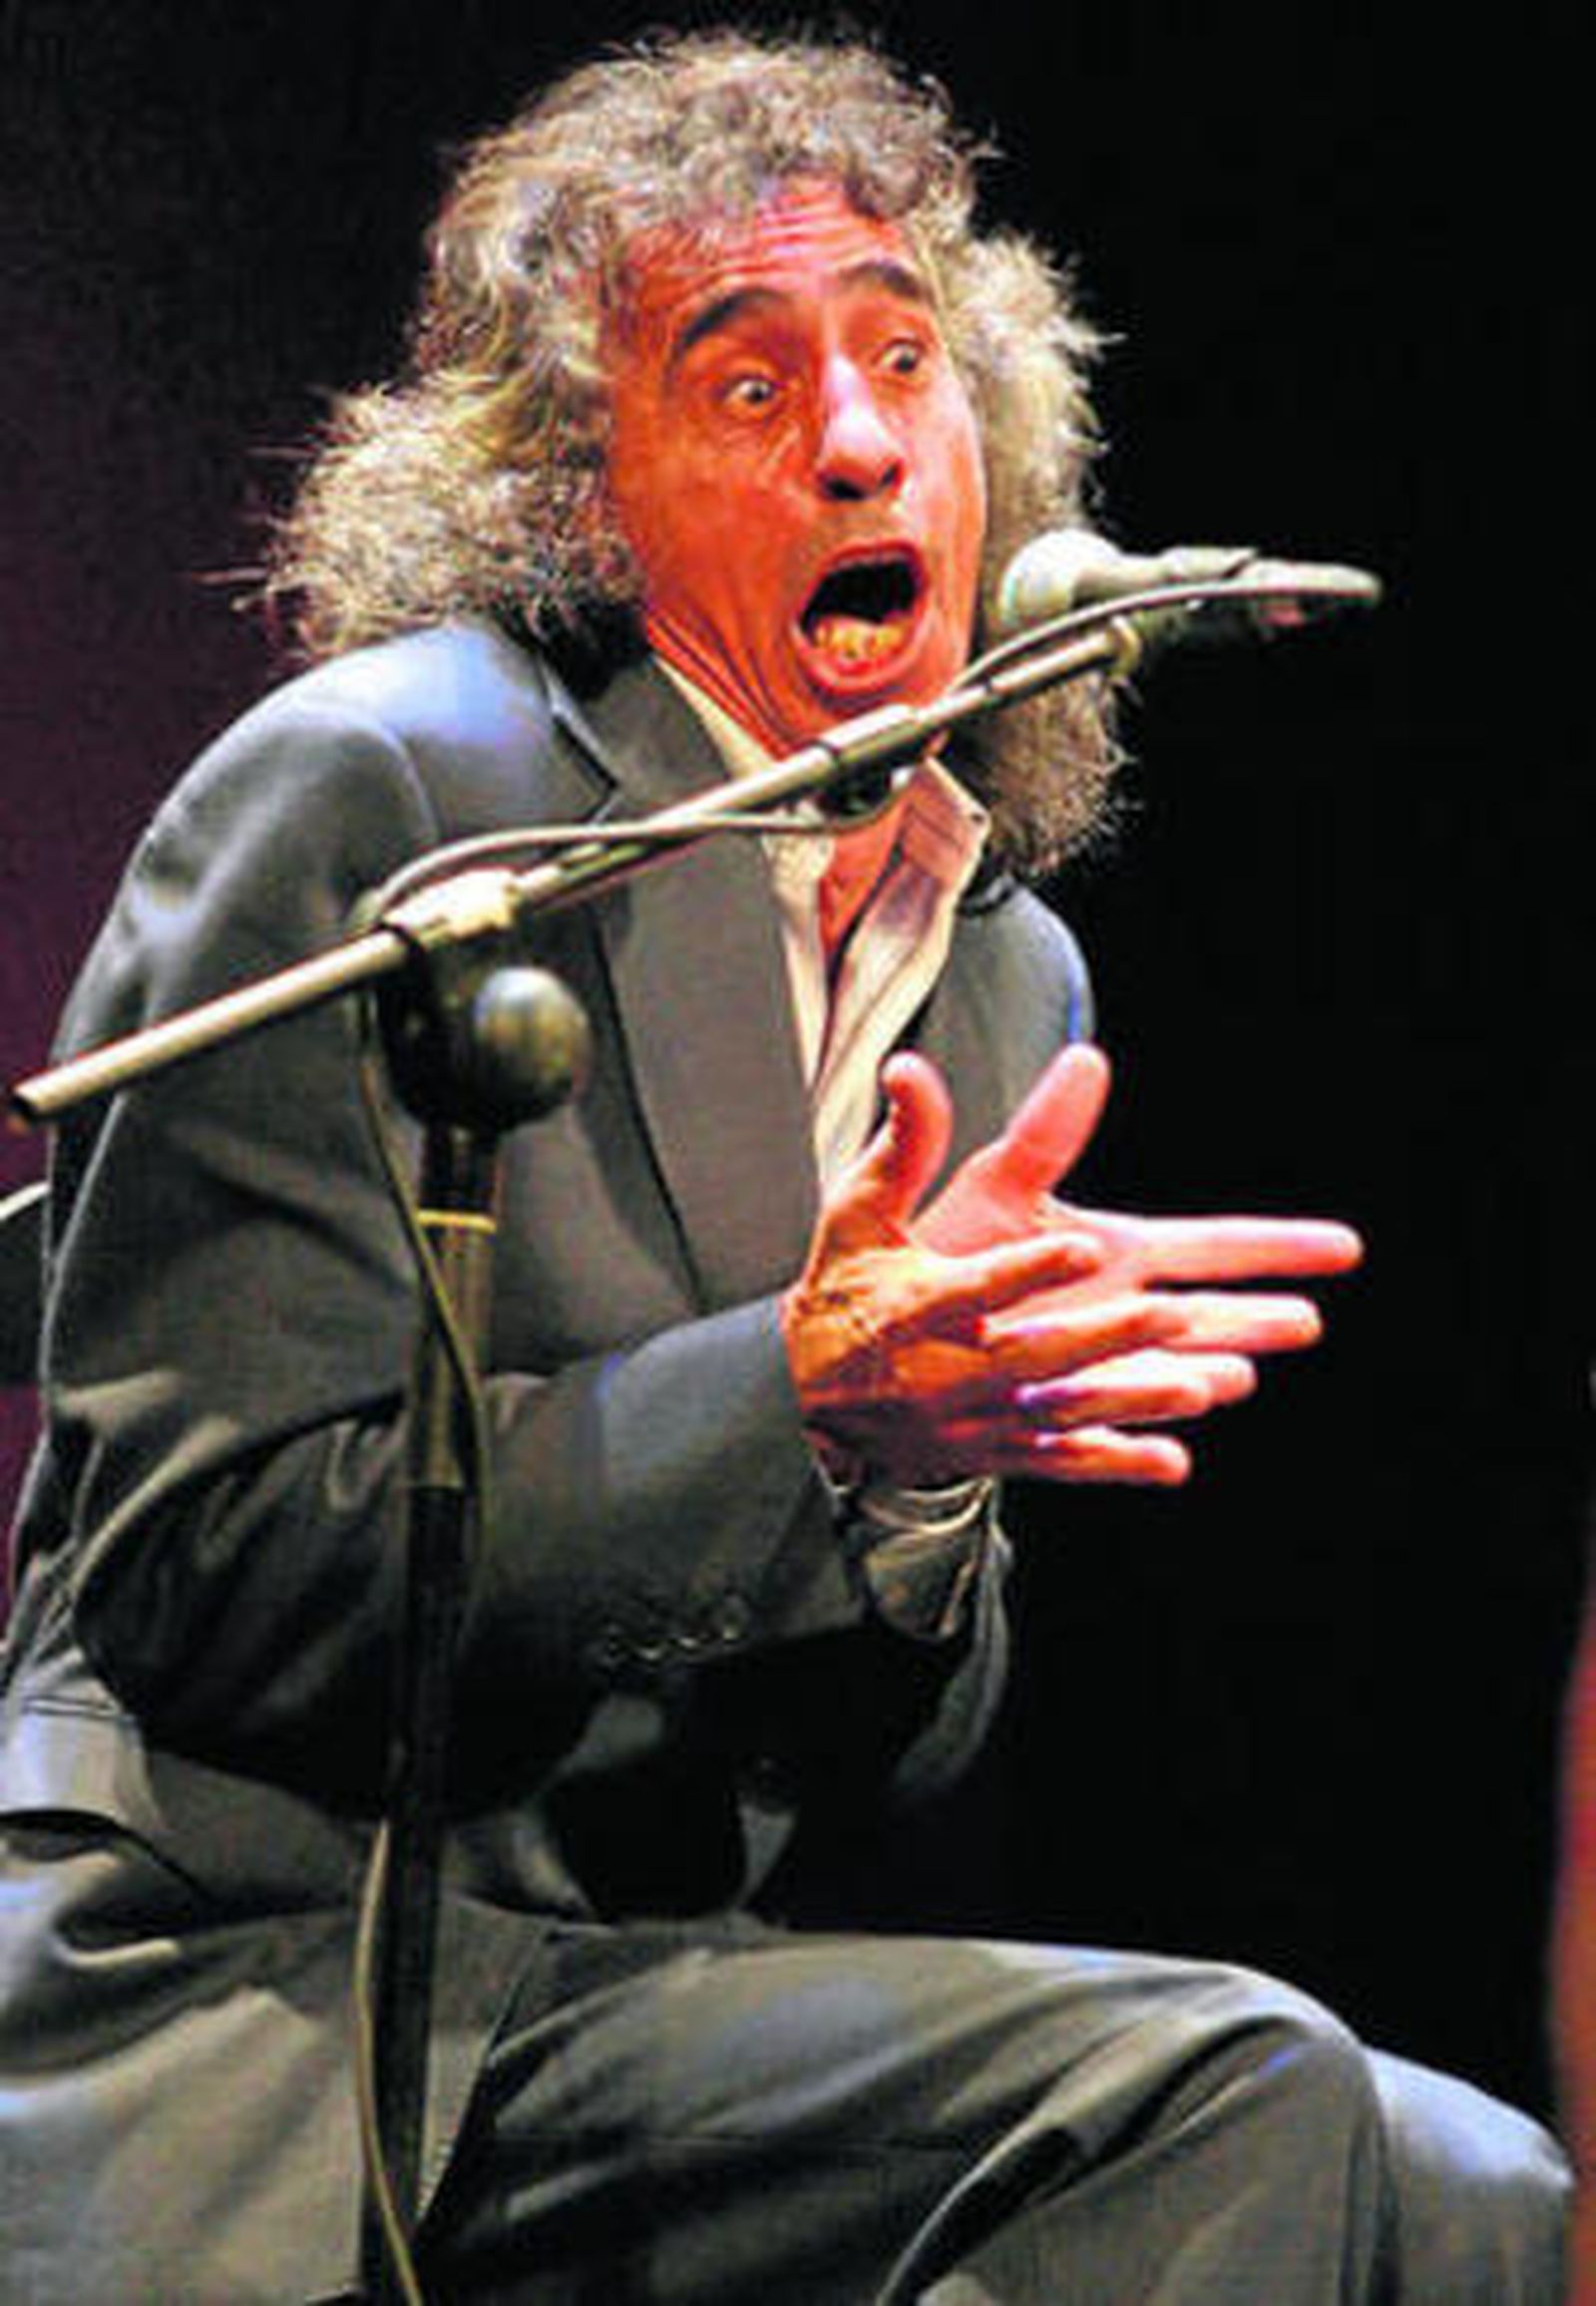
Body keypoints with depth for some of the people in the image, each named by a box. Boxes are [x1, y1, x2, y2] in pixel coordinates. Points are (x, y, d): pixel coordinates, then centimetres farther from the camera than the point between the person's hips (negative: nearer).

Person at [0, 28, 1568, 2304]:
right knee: (1228, 2101, -23)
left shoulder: (1009, 967, 14)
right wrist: (802, 1412, -23)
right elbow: (189, 1564, -13)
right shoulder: (373, 794, -8)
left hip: (652, 1988, 7)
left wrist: (929, 1471, -9)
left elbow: (892, 1748, 15)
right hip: (269, 2015, -7)